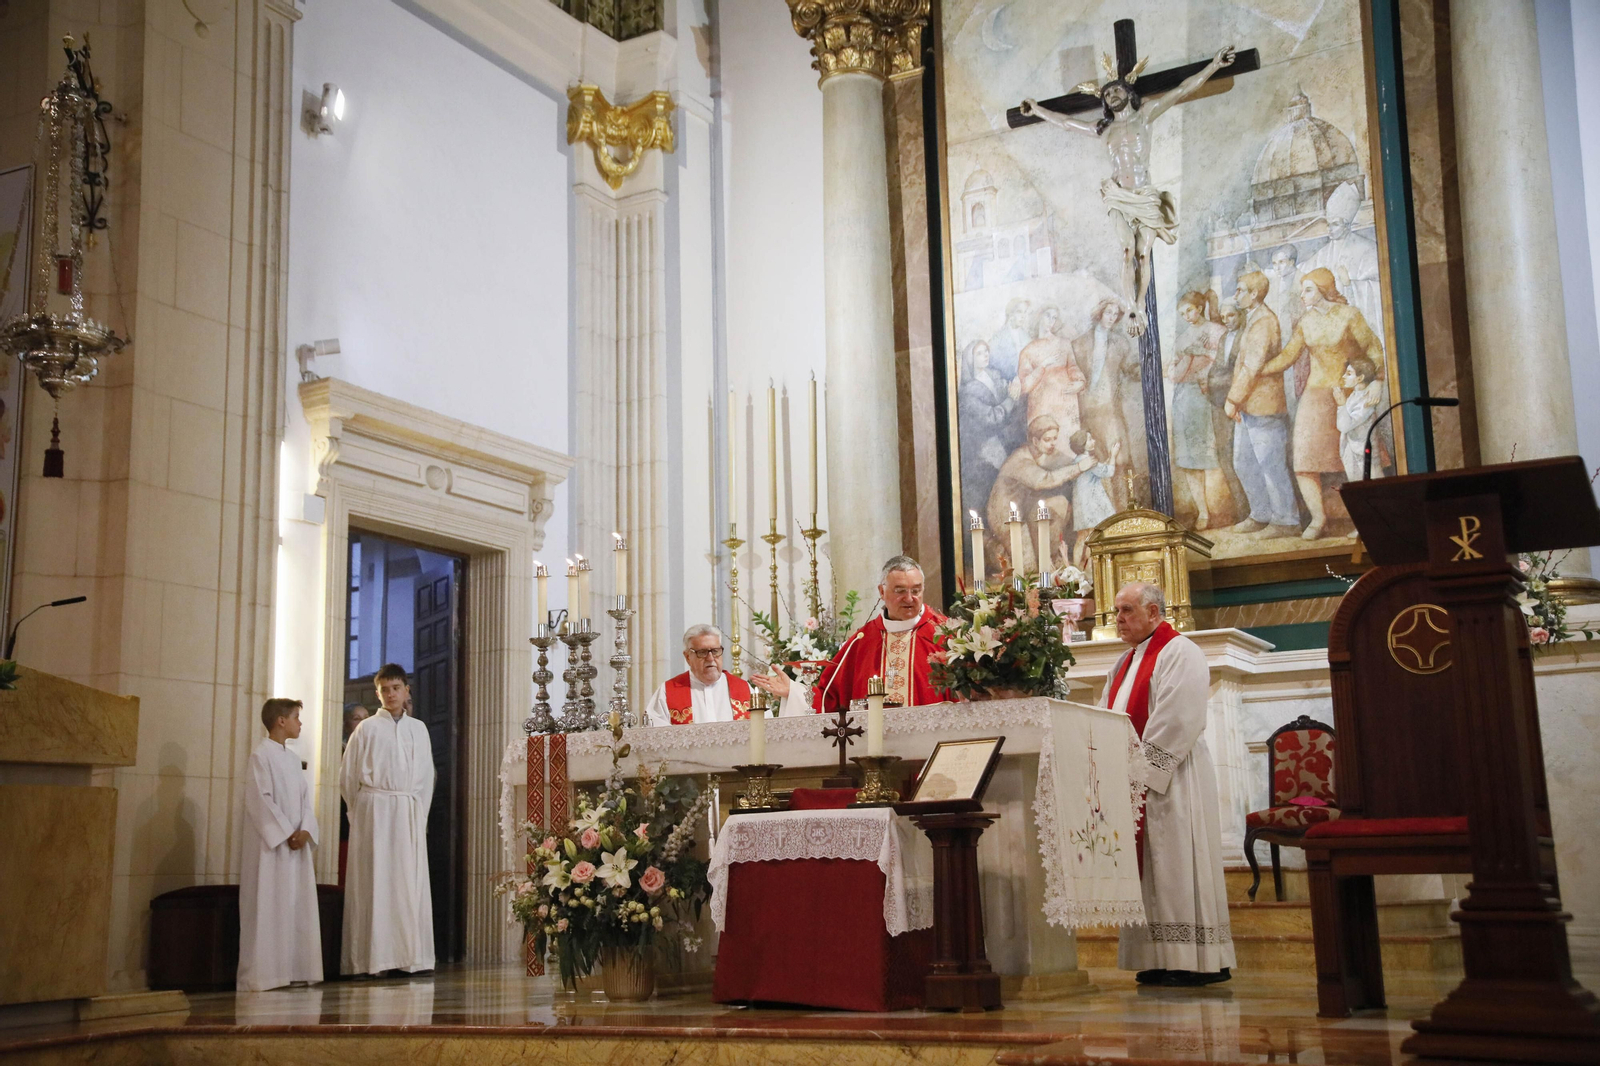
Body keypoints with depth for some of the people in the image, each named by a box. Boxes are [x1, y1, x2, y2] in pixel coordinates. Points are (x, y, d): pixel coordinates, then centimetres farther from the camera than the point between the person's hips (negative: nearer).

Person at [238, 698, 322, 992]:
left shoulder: (293, 758, 16)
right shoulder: (261, 755, -7)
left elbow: (305, 798, 11)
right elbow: (260, 799, -14)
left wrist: (305, 830, -6)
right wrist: (286, 833, -16)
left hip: (297, 845, 8)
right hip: (270, 846, -8)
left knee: (298, 907, 6)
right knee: (269, 908, -7)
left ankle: (294, 970, 10)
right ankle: (263, 974, -3)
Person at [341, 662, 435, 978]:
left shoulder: (418, 729, 12)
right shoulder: (367, 729, 3)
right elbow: (348, 777, 5)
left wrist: (420, 814, 7)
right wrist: (363, 812, 4)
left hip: (410, 812, 3)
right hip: (374, 811, -3)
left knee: (411, 882, 1)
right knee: (375, 882, -4)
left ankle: (412, 957, 5)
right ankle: (376, 958, -3)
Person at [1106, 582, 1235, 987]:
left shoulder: (1179, 653, -7)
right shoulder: (1126, 662, 20)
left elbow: (1178, 720, -17)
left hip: (1170, 781, -8)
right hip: (1133, 782, 8)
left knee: (1177, 863, -8)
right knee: (1148, 869, 6)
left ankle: (1200, 961, -3)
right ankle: (1162, 960, 9)